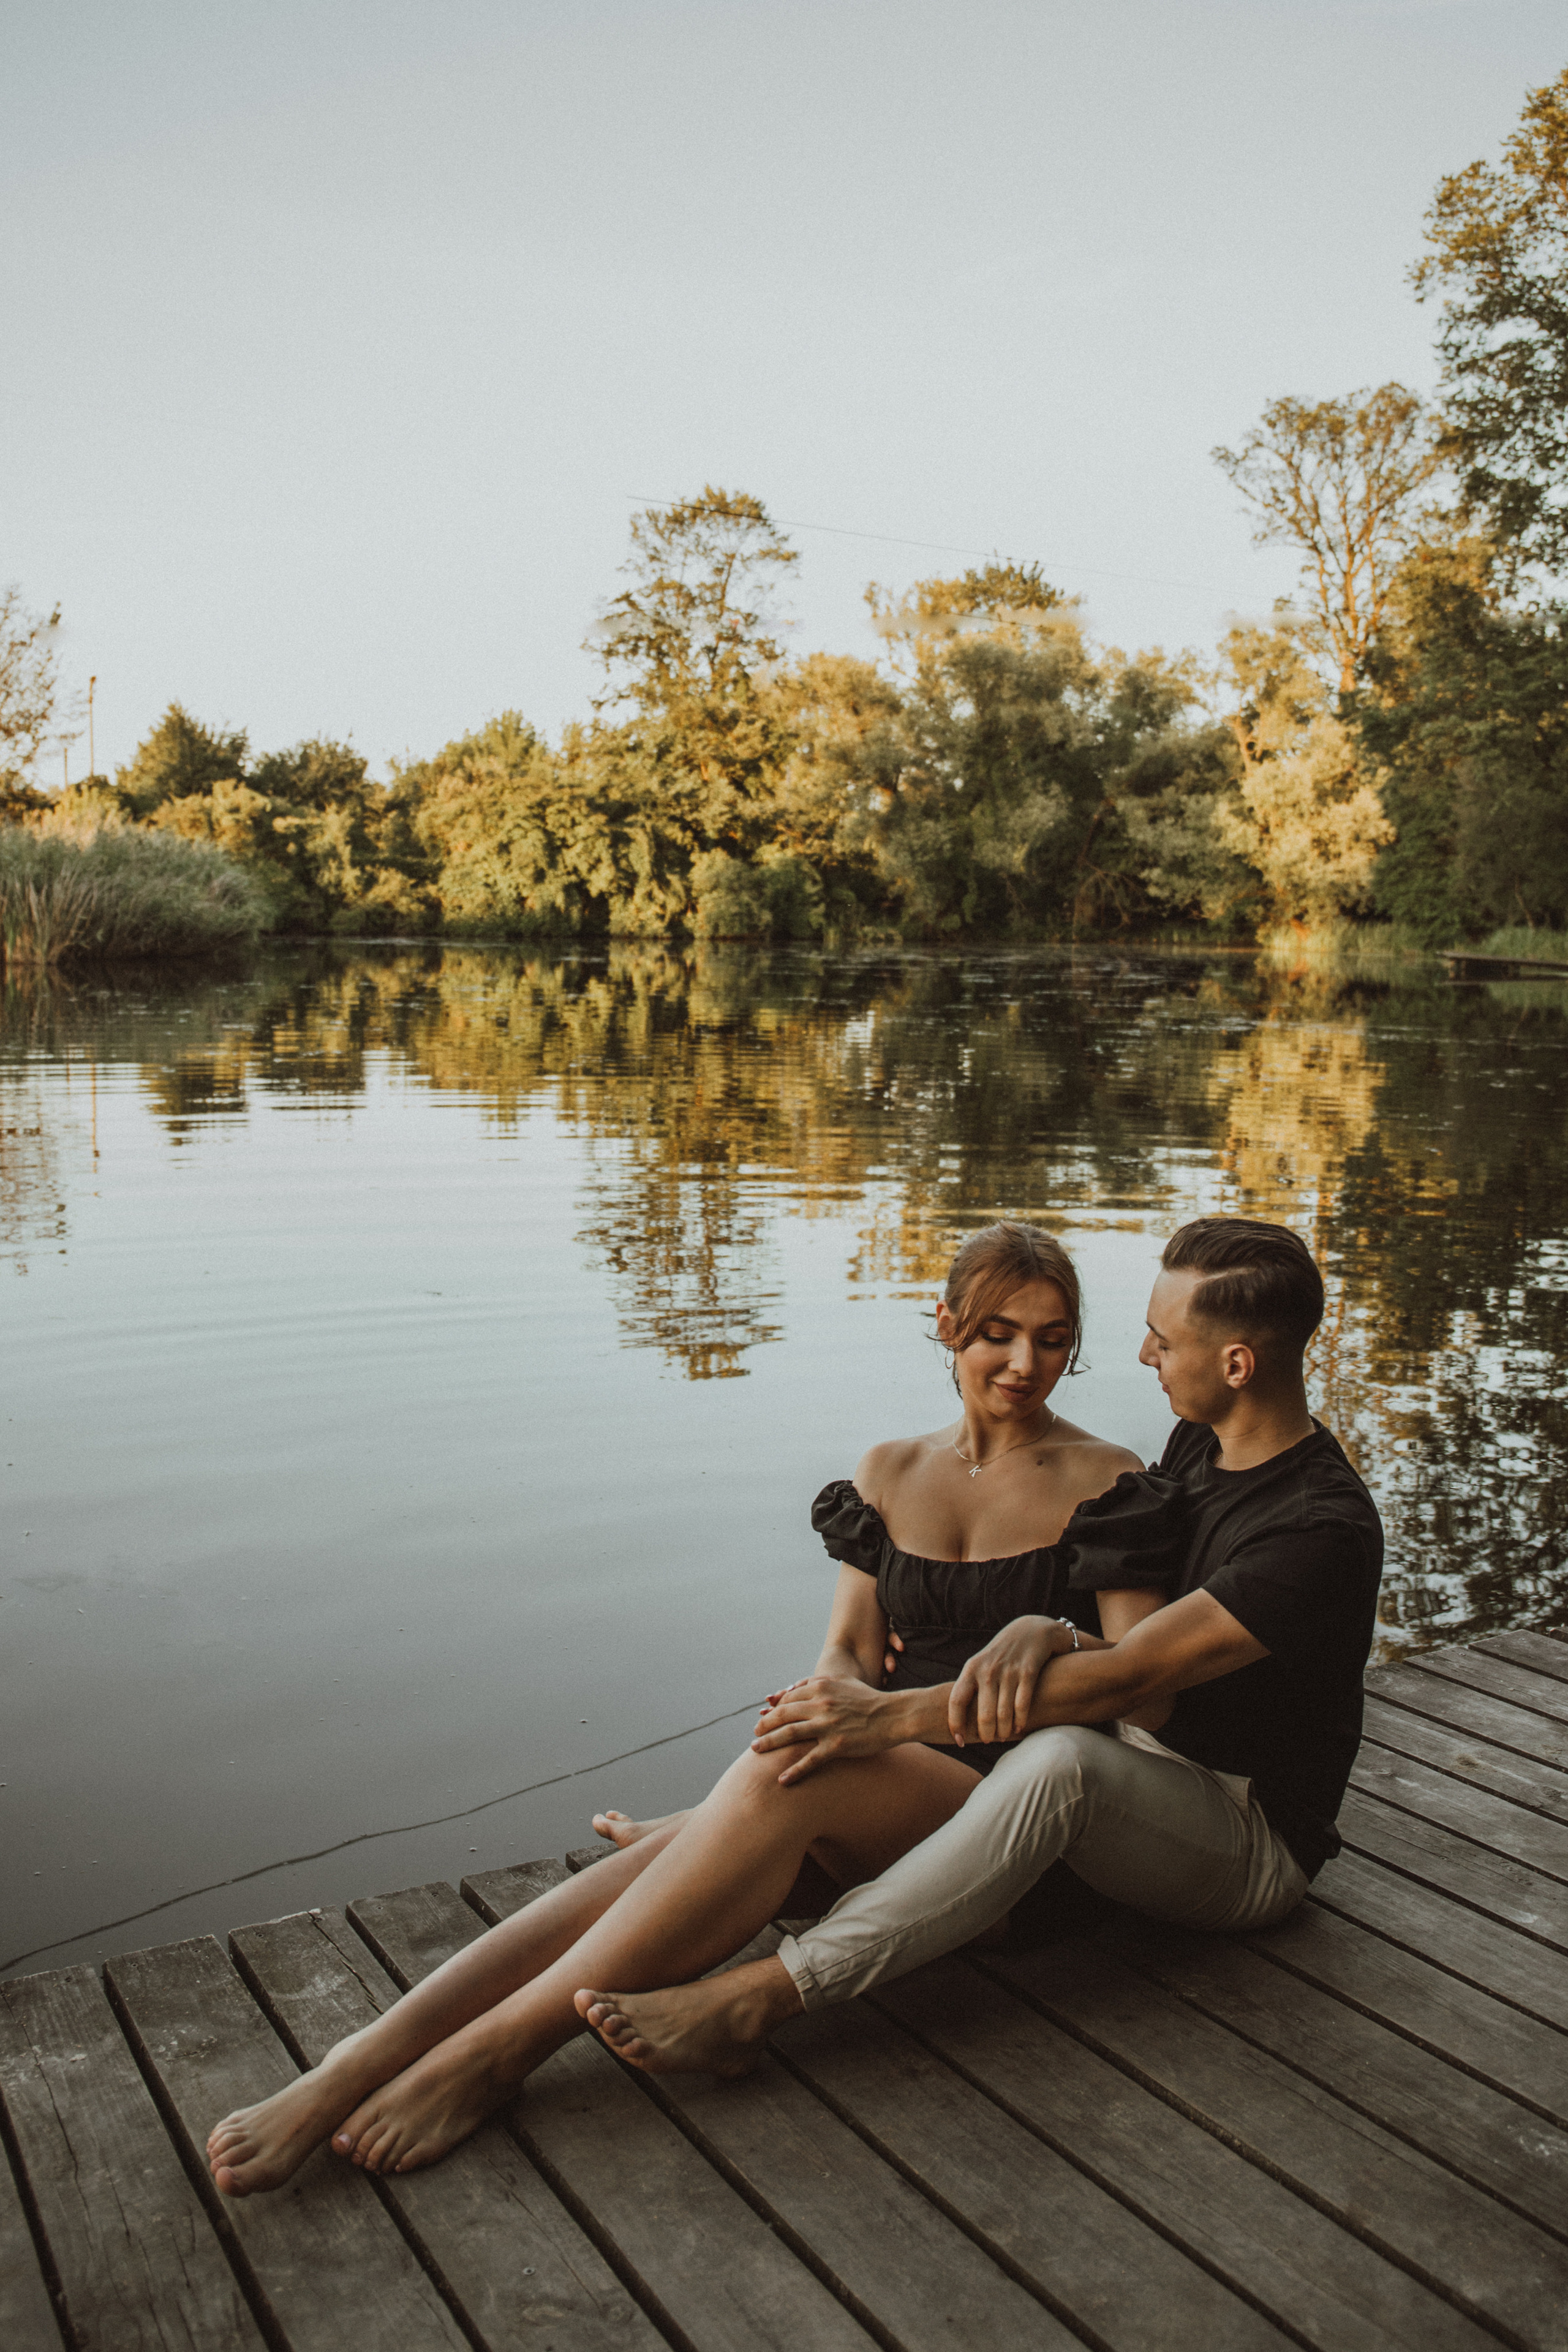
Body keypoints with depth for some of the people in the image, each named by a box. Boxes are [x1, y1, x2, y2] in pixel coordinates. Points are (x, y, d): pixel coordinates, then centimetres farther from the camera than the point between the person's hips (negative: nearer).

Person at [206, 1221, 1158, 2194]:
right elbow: (848, 1654, 9)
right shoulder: (889, 1473, 14)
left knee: (792, 1774, -34)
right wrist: (845, 1694, -15)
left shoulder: (1105, 1481, 1)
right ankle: (356, 2068, -40)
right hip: (878, 1793, 3)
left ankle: (491, 2052, -31)